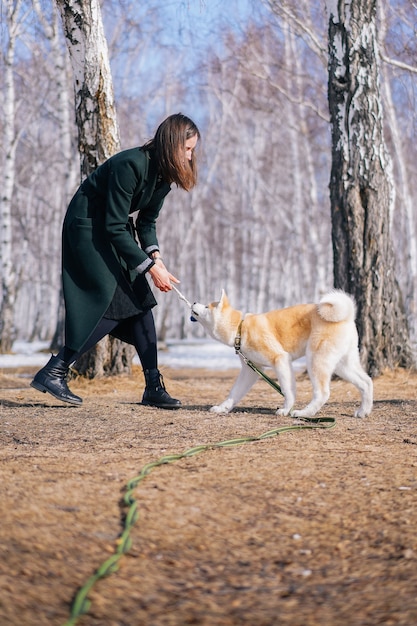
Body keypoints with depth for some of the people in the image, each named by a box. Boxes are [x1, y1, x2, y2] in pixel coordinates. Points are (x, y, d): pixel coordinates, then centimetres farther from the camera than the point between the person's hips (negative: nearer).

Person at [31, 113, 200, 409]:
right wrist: (151, 267, -26)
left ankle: (154, 387, 1)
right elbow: (114, 227, -27)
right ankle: (53, 372, -10)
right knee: (112, 305, -17)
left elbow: (147, 220, 8)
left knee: (141, 302, -1)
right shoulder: (130, 165, -28)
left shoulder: (164, 172, -1)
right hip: (88, 228, -8)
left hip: (117, 231, 8)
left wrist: (155, 256, -10)